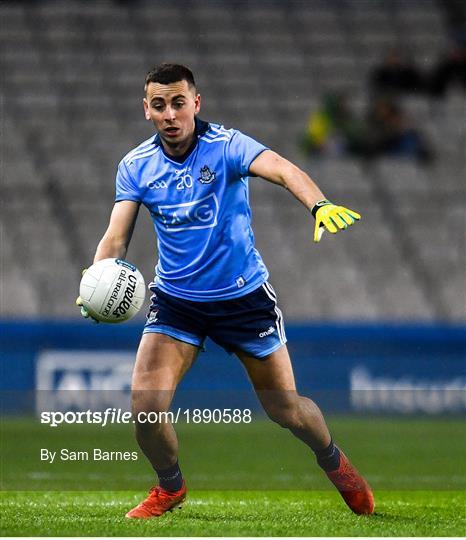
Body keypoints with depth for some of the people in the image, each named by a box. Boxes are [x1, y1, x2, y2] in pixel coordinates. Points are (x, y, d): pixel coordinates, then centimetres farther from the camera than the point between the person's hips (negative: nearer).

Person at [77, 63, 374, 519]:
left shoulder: (226, 146, -17)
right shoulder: (135, 166, -5)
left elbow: (280, 169, -34)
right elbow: (116, 237, -9)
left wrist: (319, 204, -56)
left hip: (242, 295, -2)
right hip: (175, 299, 2)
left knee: (286, 409, 5)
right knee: (145, 406, -14)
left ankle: (333, 460, 40)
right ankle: (170, 486, 17)